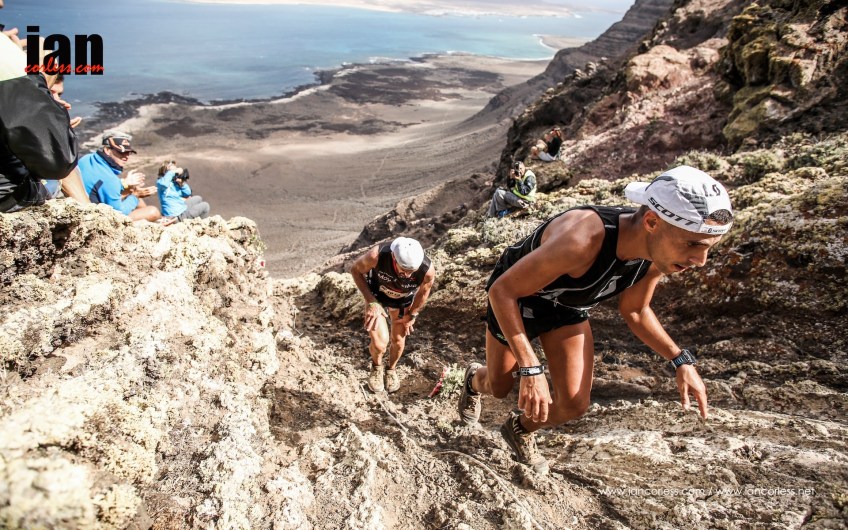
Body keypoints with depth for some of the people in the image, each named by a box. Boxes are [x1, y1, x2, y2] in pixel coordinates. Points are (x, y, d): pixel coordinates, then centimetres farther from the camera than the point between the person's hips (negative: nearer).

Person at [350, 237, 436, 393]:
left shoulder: (428, 270, -37)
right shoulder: (377, 255, -41)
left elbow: (423, 293, -13)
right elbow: (355, 270, -19)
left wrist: (412, 315, 3)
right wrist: (371, 302, -24)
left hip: (403, 301, 2)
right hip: (376, 295, -1)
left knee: (398, 341, 13)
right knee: (380, 343, -13)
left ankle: (391, 369, 47)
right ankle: (376, 367, 23)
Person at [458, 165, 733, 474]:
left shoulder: (658, 254, -21)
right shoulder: (582, 239, -44)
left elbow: (634, 310, 0)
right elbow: (501, 290, -36)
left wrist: (681, 361, -12)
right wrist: (531, 370, -40)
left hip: (568, 305, 5)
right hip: (516, 297, -4)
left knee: (574, 405, -4)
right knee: (499, 388, 12)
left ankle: (520, 430, 30)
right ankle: (475, 379, 52)